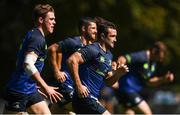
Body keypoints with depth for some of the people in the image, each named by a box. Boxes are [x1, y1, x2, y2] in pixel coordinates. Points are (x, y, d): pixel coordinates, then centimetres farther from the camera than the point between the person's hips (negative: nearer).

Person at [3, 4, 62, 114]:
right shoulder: (37, 38, -15)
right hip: (19, 91, -10)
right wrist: (46, 88, -27)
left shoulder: (32, 35, 16)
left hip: (30, 90, 10)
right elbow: (28, 65, -29)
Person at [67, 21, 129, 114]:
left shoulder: (108, 55, 18)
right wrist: (78, 85, -24)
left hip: (92, 99, 10)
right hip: (85, 98, -10)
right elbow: (72, 60, -24)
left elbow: (108, 81, 20)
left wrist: (118, 73, -1)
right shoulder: (93, 50, -11)